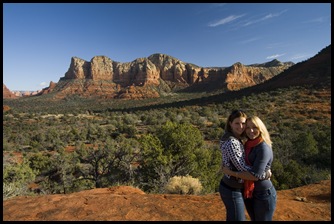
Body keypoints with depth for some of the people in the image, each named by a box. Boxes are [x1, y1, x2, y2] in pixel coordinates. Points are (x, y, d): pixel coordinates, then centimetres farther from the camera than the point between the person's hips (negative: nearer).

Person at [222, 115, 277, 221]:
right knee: (254, 219, 24)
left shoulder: (264, 149, -23)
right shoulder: (248, 145, 0)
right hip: (248, 193, 7)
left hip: (264, 195, -7)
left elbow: (255, 175, -29)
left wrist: (231, 172, -22)